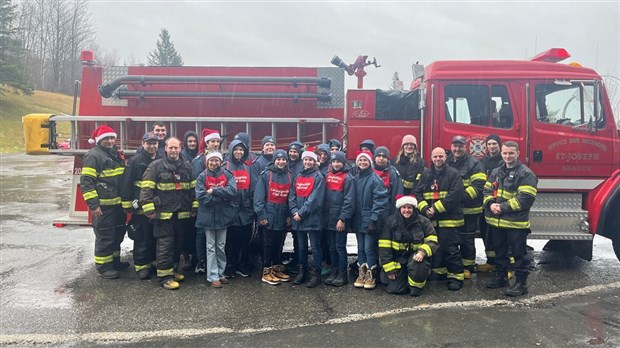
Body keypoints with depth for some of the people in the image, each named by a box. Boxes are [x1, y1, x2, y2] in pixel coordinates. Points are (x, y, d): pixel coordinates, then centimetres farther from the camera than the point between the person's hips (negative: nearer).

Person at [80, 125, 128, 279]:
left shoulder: (117, 154, 14)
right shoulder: (93, 155, -12)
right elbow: (86, 181, -18)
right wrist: (93, 204, -21)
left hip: (118, 203, 9)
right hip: (103, 206, -8)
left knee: (118, 233, 18)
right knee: (105, 236, -1)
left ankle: (115, 260, 32)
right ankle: (103, 266, 10)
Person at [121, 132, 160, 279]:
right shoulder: (135, 161, -6)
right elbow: (127, 184, -7)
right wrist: (127, 204, -9)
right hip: (140, 207, -5)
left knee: (156, 237, 13)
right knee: (141, 238, 1)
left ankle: (154, 261, 27)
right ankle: (141, 266, 11)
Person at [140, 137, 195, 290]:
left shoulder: (187, 167, 10)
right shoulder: (156, 166, -4)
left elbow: (193, 188, 15)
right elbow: (146, 188, -7)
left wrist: (195, 206, 9)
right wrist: (149, 209, -13)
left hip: (182, 214, 5)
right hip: (163, 214, -5)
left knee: (178, 243, 14)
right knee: (165, 245, -3)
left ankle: (173, 269, 30)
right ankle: (165, 276, 4)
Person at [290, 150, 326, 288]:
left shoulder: (318, 177, -6)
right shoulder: (298, 177, 13)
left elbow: (315, 198, -14)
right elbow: (292, 196, 8)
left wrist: (301, 212, -15)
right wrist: (294, 211, -8)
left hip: (312, 218, -6)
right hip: (298, 218, 6)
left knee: (315, 247, 2)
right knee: (301, 246, 14)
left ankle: (316, 274, 9)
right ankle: (301, 272, 24)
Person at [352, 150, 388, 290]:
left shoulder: (375, 178, -8)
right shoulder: (355, 178, 11)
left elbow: (380, 200, -13)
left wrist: (374, 219, -19)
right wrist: (351, 218, 9)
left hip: (370, 219, -6)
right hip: (358, 219, 6)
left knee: (369, 248, -4)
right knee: (360, 248, 11)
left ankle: (371, 276, 8)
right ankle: (361, 274, 20)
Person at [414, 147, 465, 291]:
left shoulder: (453, 174, -4)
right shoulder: (426, 174, 11)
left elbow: (455, 195, -15)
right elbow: (417, 193, 6)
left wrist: (436, 208, -18)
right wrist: (425, 208, -11)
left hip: (449, 219, -5)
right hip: (431, 220, 5)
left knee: (450, 249, -4)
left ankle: (456, 276, 6)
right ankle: (438, 271, 31)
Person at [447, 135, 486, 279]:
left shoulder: (473, 163, -8)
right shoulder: (446, 162, 8)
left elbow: (479, 185, -16)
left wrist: (463, 197, -24)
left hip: (469, 209, -5)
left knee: (467, 239, 5)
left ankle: (467, 267, 17)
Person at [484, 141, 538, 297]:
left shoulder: (526, 174, -9)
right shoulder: (496, 172, 13)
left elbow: (525, 199, -18)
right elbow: (487, 190, 12)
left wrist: (503, 207, -19)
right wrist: (491, 204, -9)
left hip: (516, 223, -6)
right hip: (497, 221, 7)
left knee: (519, 253, 2)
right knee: (500, 251, 18)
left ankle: (521, 282, 11)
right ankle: (501, 277, 31)